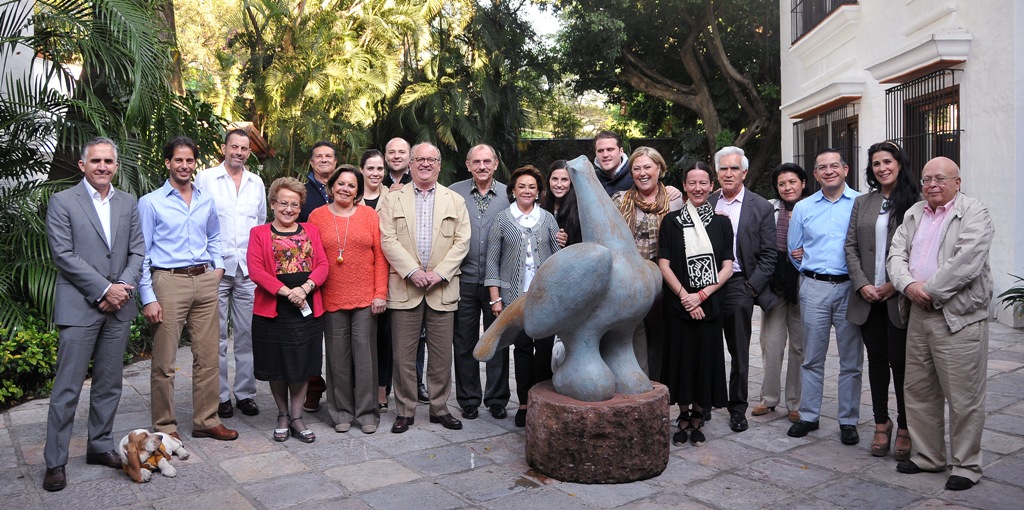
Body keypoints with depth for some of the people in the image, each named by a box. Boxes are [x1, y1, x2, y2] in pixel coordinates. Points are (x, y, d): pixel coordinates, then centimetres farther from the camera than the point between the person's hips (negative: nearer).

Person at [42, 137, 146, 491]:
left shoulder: (128, 203, 11)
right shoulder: (62, 202, -2)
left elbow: (138, 251, 8)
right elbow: (63, 255, -9)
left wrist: (124, 288, -8)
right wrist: (104, 289, -13)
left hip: (118, 307, 4)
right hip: (79, 307, -4)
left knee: (109, 384, 12)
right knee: (67, 388, 0)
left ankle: (100, 446, 25)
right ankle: (55, 461, 11)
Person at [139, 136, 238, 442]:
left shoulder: (206, 201, 13)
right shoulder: (150, 203, -1)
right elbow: (141, 253, -4)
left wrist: (218, 265, 10)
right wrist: (148, 298, -9)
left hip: (205, 281, 5)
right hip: (169, 281, -4)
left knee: (207, 356, 9)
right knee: (164, 362, 0)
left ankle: (206, 421, 20)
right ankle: (165, 427, 13)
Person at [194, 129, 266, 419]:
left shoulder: (256, 183, 13)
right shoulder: (205, 179, 3)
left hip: (249, 269, 3)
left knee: (247, 335, 5)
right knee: (216, 336, 3)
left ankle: (245, 393, 14)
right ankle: (220, 396, 12)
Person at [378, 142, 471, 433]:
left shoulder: (455, 201, 10)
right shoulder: (394, 200, 8)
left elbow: (462, 242, 3)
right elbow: (388, 240, -2)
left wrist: (438, 273, -9)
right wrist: (413, 272, -13)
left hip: (442, 287, 1)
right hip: (404, 287, -1)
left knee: (441, 354, 6)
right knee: (403, 355, 3)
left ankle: (439, 408, 20)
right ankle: (405, 411, 15)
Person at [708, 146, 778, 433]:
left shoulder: (761, 207, 2)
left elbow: (768, 255, -1)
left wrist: (751, 287, -8)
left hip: (739, 286, -2)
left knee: (739, 352, 6)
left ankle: (737, 409, 19)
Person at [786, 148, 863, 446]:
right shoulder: (802, 208, 10)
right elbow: (794, 251, 17)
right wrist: (812, 269, 7)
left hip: (850, 288, -2)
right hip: (814, 289, 2)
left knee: (851, 360, 5)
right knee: (812, 358, 8)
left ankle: (848, 421, 16)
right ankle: (808, 417, 17)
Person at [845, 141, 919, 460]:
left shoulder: (914, 203, -1)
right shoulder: (862, 203, 10)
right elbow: (851, 246, 6)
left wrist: (895, 285, -12)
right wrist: (862, 284, -5)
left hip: (899, 297, -3)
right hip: (868, 296, 3)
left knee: (900, 362, 1)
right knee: (876, 359, 11)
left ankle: (905, 429, 14)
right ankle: (881, 424, 22)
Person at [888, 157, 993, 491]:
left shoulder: (974, 213, -5)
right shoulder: (914, 213, 15)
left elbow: (966, 262, -18)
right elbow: (896, 254, 7)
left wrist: (929, 291, -15)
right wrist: (908, 284, -11)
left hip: (958, 317, -6)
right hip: (918, 315, 7)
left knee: (963, 397, 2)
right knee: (918, 391, 13)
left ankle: (966, 465, 16)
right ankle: (927, 456, 28)